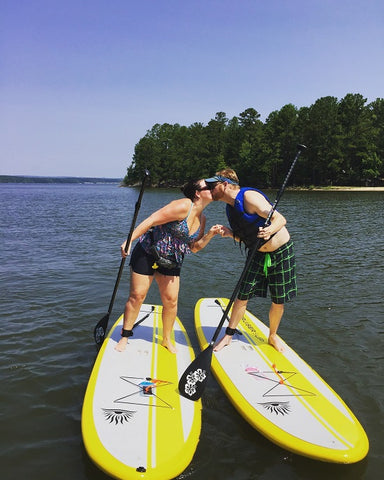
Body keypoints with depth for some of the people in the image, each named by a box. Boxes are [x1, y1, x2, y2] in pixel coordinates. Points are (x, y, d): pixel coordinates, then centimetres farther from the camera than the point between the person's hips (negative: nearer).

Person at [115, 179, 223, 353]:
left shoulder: (201, 219, 4)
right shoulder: (183, 206, -21)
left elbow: (194, 247, 6)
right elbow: (151, 221, -25)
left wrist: (209, 235, -10)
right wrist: (129, 240, -29)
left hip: (171, 262, 7)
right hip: (147, 253, -7)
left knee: (171, 300, 3)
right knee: (137, 296, -1)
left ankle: (167, 339, 23)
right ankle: (124, 337, 17)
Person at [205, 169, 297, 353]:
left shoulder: (249, 197, -21)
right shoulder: (230, 208, 3)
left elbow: (280, 219, -25)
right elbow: (244, 237, 7)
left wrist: (270, 230, -46)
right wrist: (230, 233, -13)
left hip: (281, 252, -5)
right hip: (258, 255, 6)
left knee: (279, 301, 5)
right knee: (242, 296, 1)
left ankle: (272, 336, 27)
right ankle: (229, 335, 16)